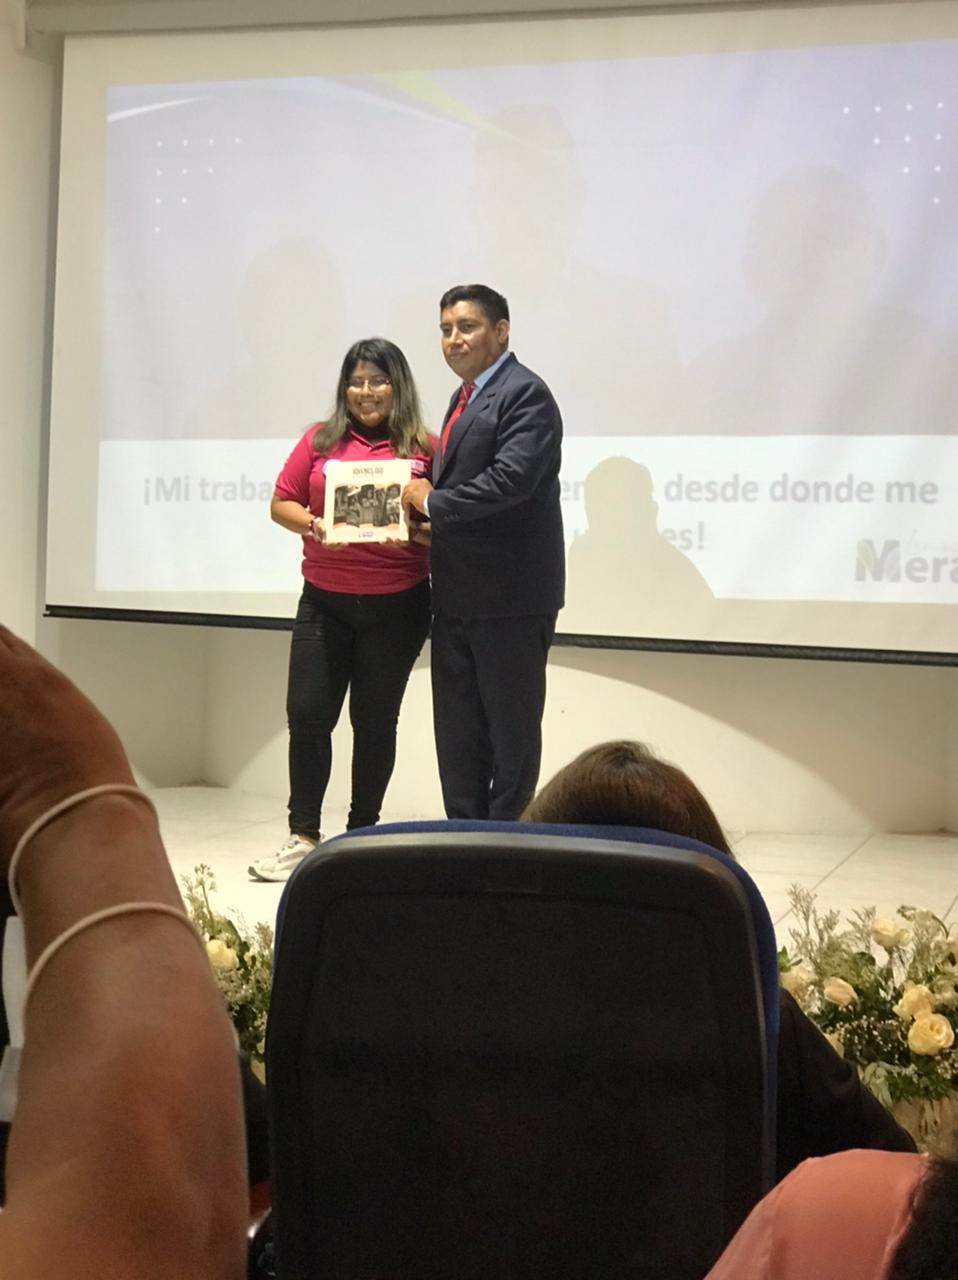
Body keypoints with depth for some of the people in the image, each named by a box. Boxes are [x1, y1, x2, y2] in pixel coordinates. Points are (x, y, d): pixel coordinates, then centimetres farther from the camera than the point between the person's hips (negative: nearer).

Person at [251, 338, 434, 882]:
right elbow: (281, 503, 7)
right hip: (324, 602, 2)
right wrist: (311, 524, -13)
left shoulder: (426, 448, 0)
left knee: (375, 721, 8)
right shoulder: (321, 440, 6)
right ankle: (304, 837, 10)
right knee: (307, 715, -1)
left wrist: (415, 527, -21)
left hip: (397, 606, -2)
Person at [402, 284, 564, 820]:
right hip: (459, 595, 9)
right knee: (458, 730, 15)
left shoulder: (525, 394, -13)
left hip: (511, 596, -9)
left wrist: (432, 502, -14)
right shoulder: (466, 397, 16)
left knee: (511, 729, 2)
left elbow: (510, 479, -25)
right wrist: (425, 497, 1)